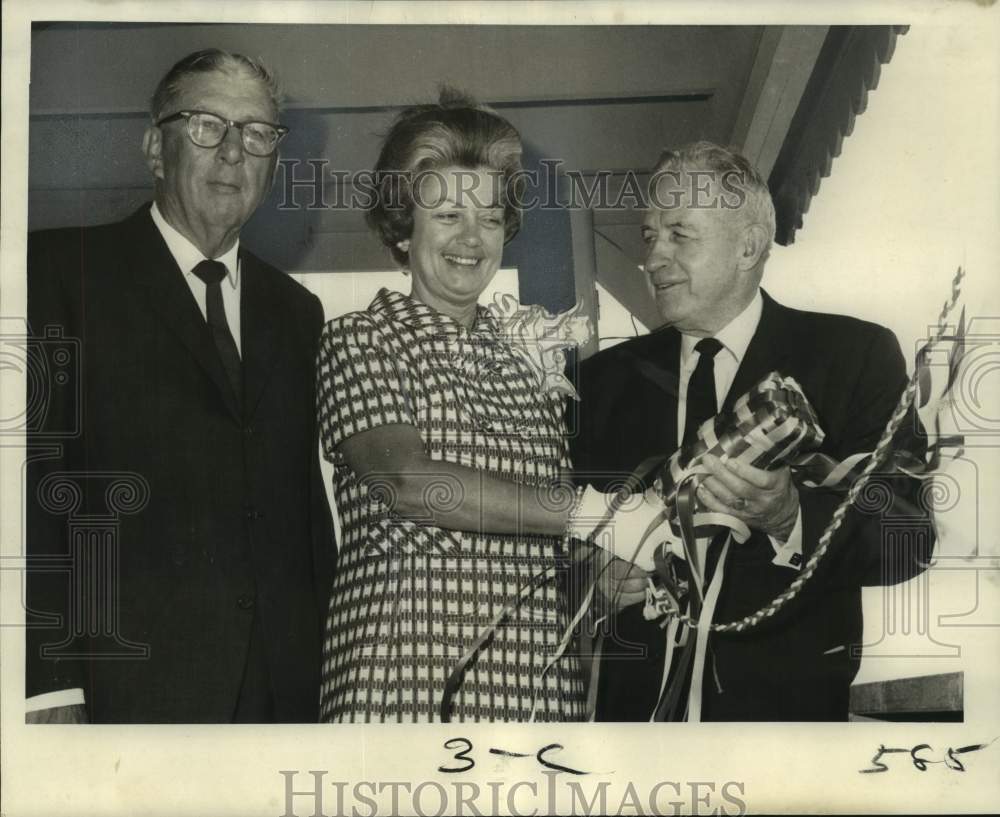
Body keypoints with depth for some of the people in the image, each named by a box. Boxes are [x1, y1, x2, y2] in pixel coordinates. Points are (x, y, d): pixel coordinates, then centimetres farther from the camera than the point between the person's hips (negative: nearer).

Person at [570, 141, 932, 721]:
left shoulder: (854, 355, -5)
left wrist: (789, 517, -29)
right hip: (638, 695, 3)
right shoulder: (607, 377, 5)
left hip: (786, 695, -2)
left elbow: (907, 542, -12)